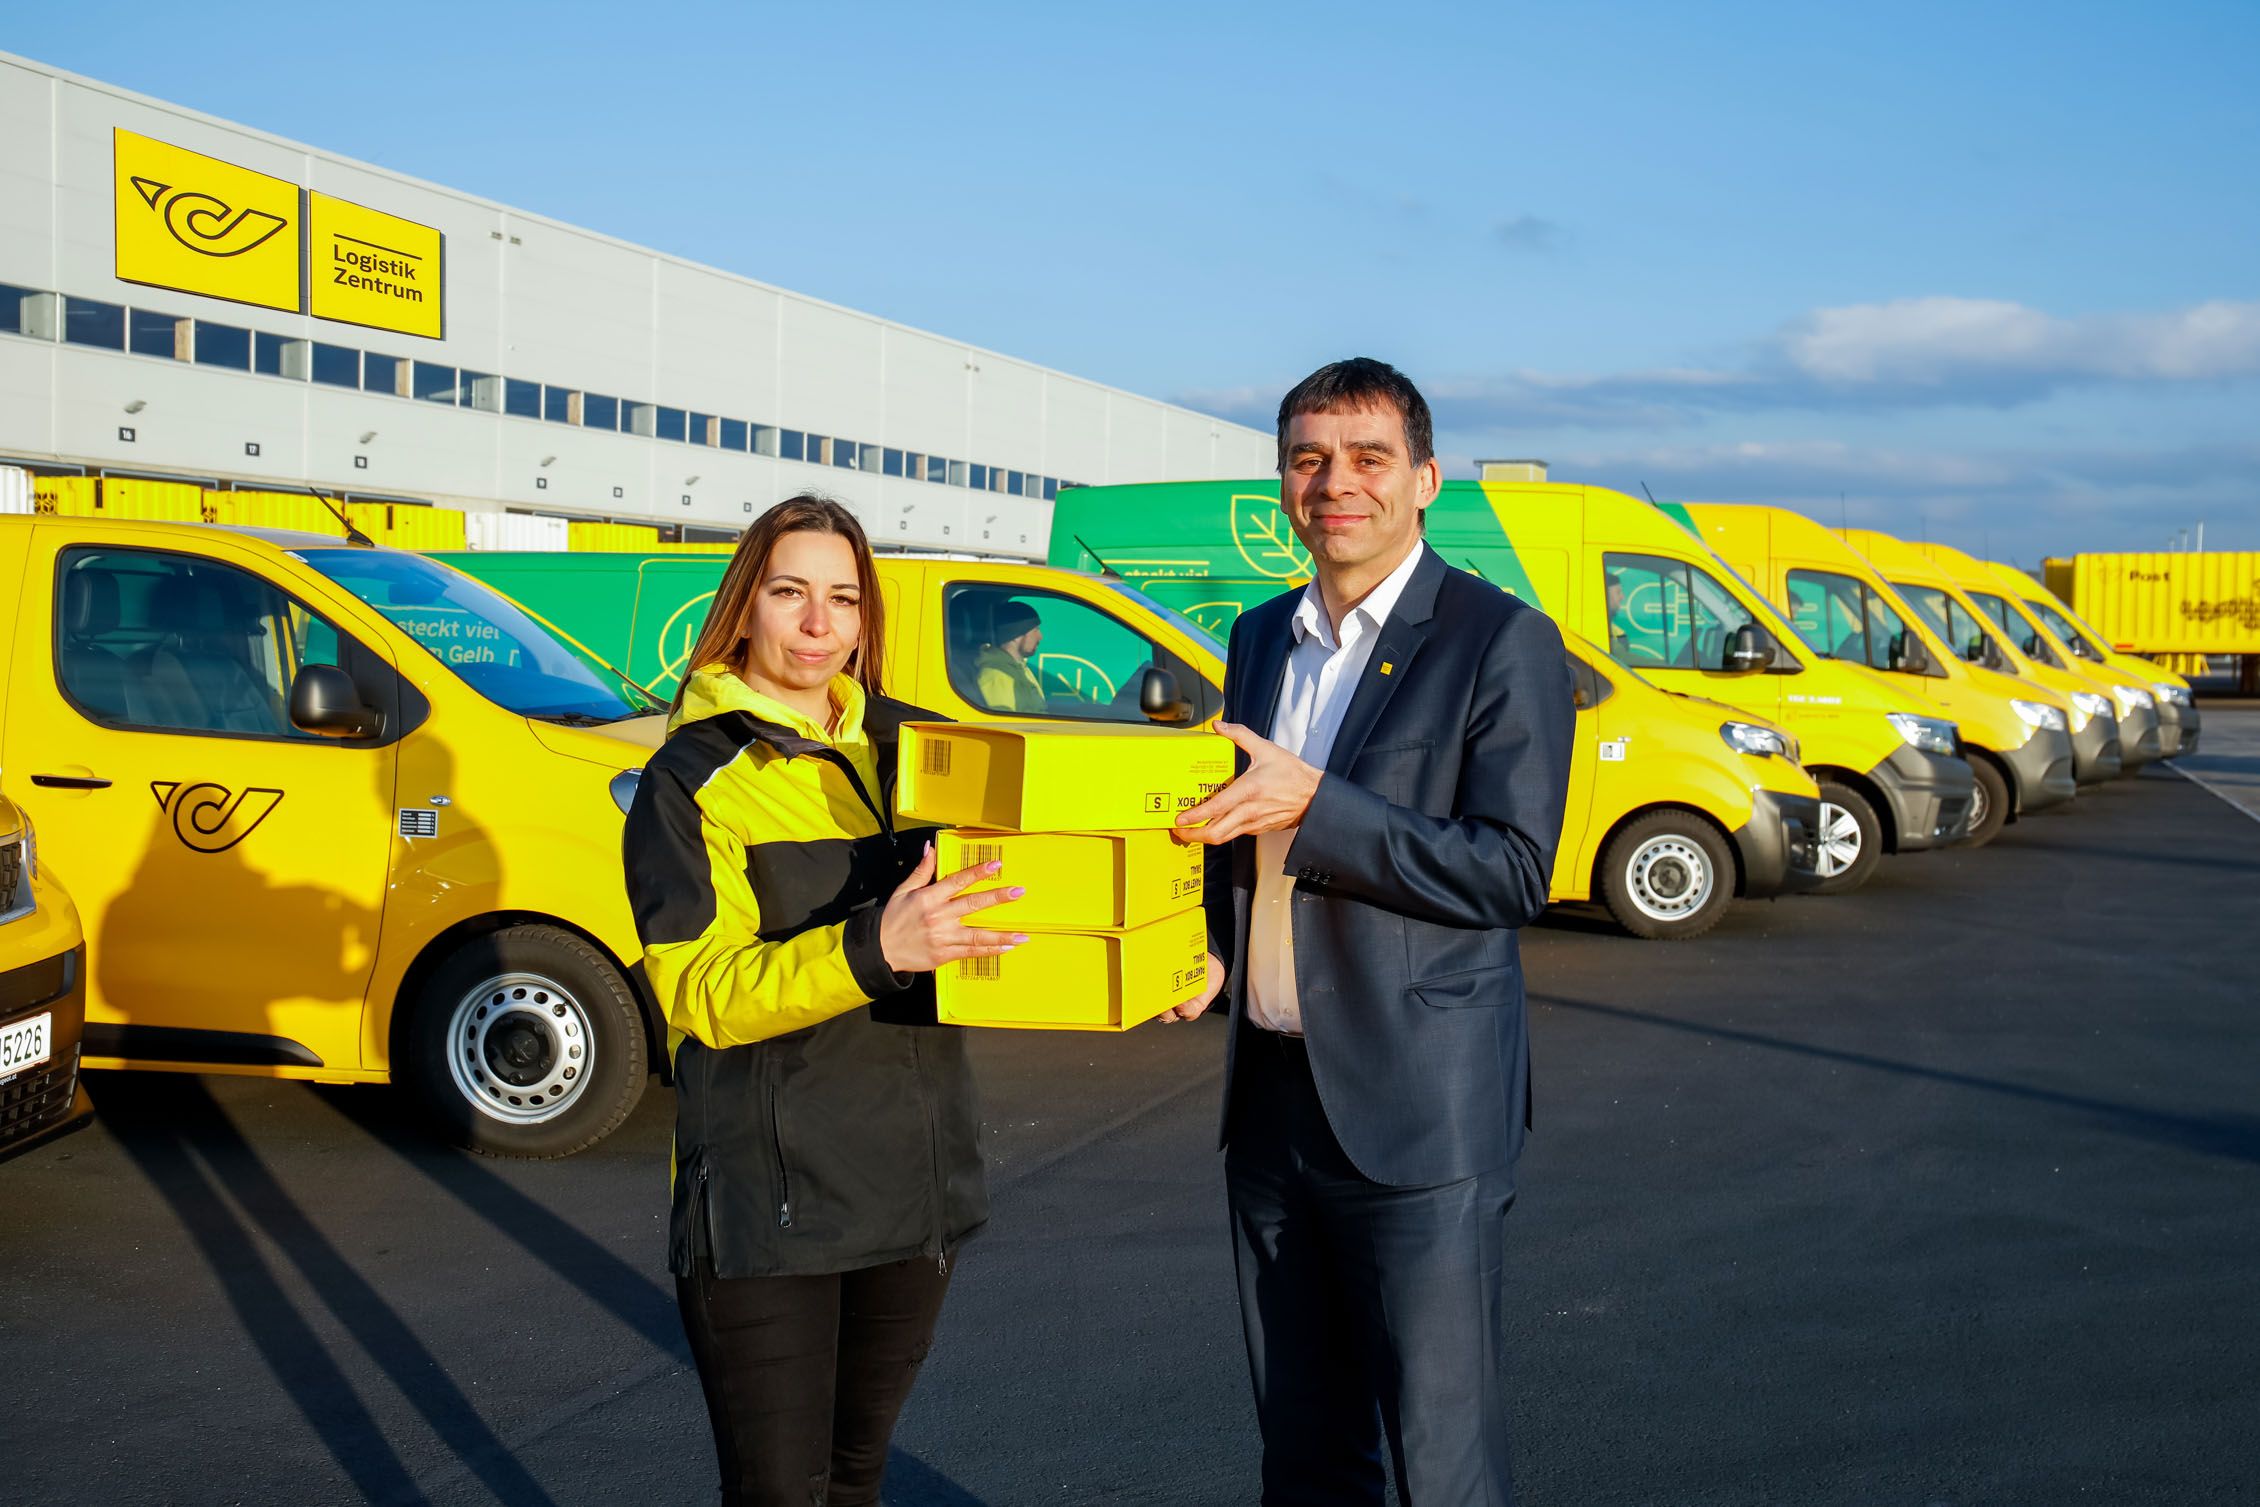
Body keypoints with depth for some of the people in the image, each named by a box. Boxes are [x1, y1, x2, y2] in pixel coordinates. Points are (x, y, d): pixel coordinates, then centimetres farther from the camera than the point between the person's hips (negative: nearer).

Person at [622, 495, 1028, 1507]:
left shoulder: (905, 748, 9)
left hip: (915, 1185, 5)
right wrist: (874, 950, -30)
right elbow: (697, 990, -15)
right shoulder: (690, 777, -5)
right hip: (765, 1199, -5)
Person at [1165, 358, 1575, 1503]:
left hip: (1416, 1115, -6)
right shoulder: (1261, 638, 13)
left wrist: (1312, 804, -21)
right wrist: (1209, 945, 3)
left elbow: (1513, 870, -15)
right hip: (1270, 1099, 7)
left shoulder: (1501, 642, -8)